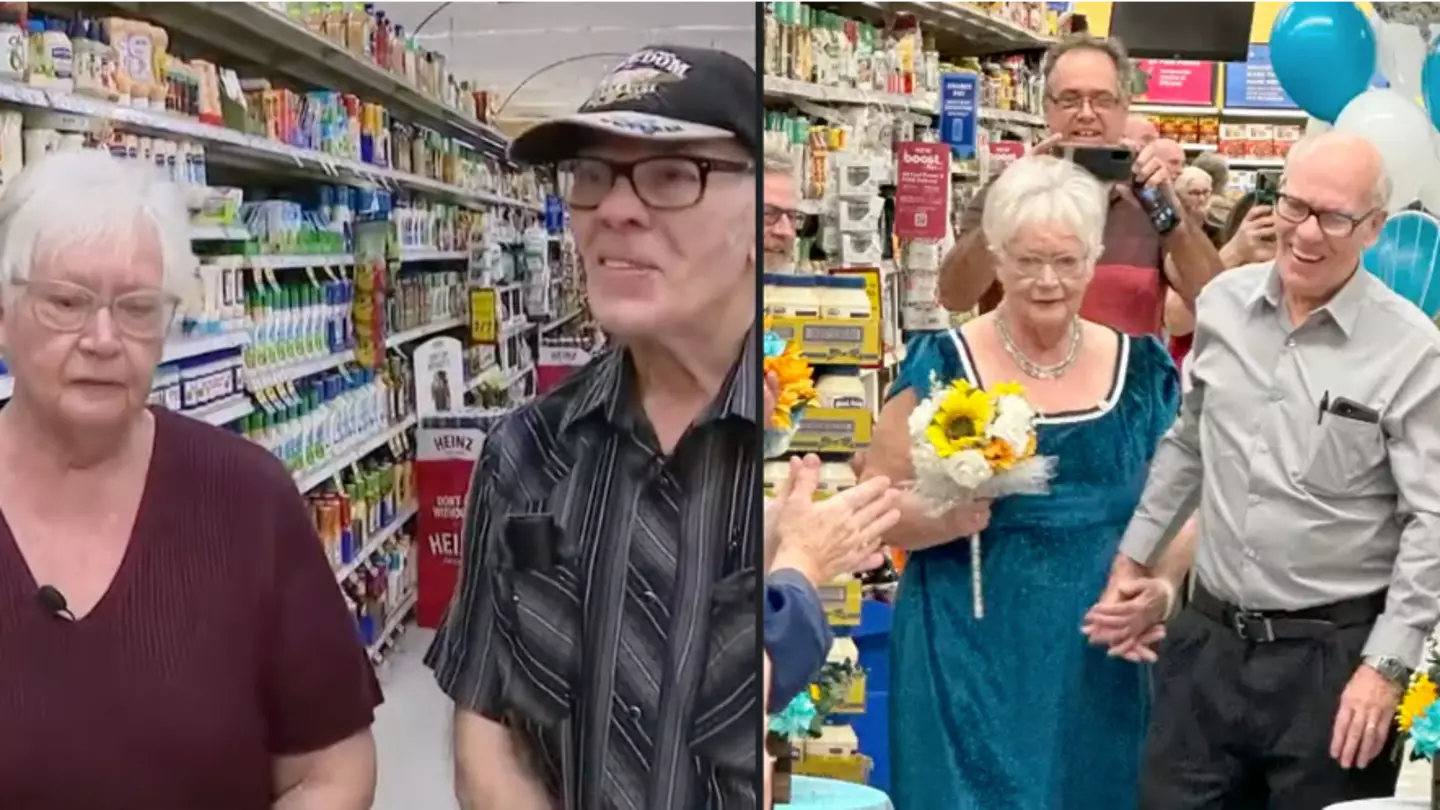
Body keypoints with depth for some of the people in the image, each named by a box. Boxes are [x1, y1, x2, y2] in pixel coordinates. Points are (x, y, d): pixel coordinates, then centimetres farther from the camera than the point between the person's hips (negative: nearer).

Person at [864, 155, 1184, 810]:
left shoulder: (1142, 370, 3)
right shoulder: (941, 365, -6)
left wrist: (1161, 579, -10)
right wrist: (947, 516, -23)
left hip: (1098, 663, 3)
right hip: (971, 659, -3)